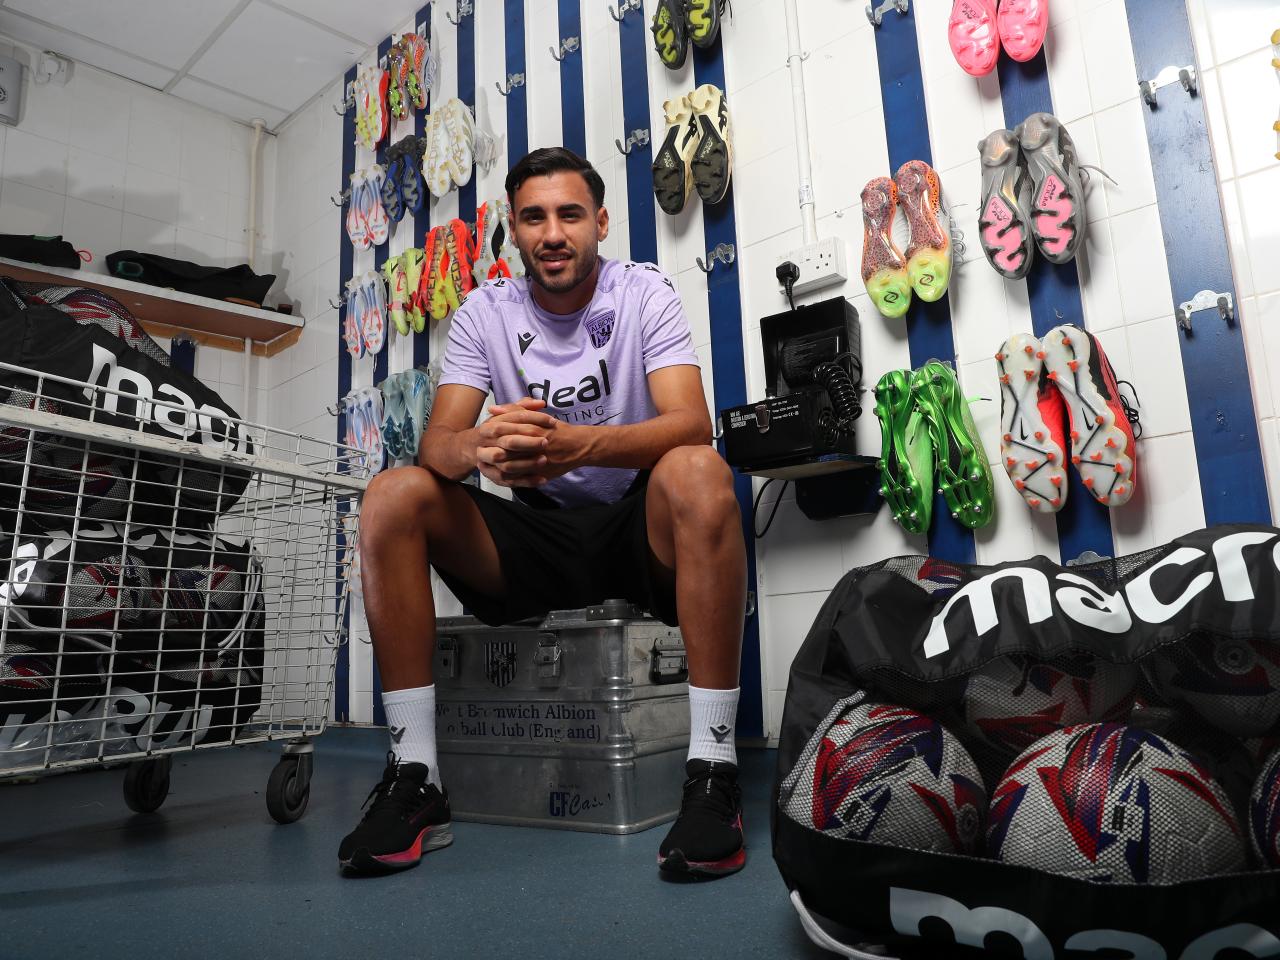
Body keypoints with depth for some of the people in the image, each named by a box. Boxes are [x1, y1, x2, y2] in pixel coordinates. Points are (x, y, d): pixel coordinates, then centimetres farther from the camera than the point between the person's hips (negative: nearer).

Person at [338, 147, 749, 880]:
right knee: (392, 497, -18)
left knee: (699, 473, -35)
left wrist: (575, 444, -40)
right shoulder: (485, 312, 3)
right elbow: (436, 442, -8)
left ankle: (714, 773, -29)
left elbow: (691, 423, -21)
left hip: (638, 528, -2)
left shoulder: (645, 293, -5)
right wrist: (479, 446, -34)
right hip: (537, 534, 3)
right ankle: (416, 780, -14)